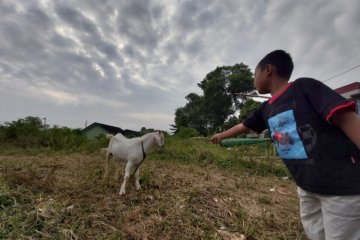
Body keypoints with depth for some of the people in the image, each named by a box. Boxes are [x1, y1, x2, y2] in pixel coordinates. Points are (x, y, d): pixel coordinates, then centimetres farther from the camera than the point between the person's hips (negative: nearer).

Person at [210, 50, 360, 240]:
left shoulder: (304, 87, -13)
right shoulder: (266, 109, 6)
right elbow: (244, 126, 19)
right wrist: (221, 135, 33)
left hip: (342, 184, -6)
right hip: (306, 185, 7)